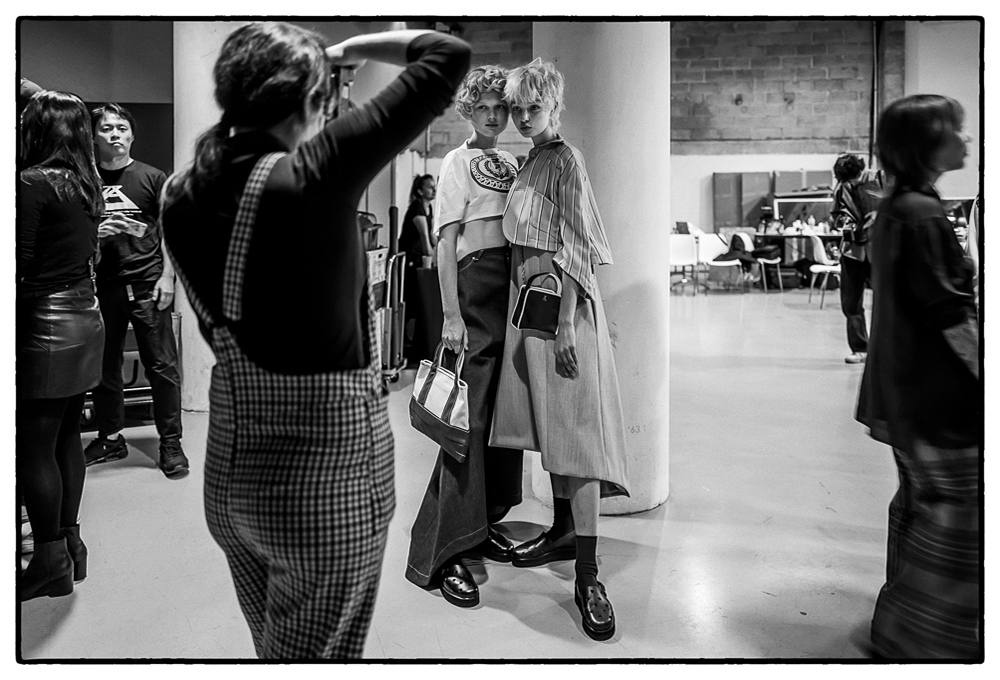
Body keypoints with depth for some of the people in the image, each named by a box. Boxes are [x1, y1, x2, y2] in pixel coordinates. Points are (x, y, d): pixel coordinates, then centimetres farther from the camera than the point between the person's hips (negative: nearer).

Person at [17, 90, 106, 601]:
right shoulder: (86, 184, 9)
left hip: (44, 328, -8)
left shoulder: (33, 183, -14)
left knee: (33, 448, 2)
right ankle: (70, 544, 28)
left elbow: (21, 267, -15)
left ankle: (51, 562, 13)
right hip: (85, 320, 8)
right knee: (66, 438, 16)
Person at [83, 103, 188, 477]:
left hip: (147, 283, -3)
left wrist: (166, 277, -5)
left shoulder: (152, 177, 4)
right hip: (101, 285, 3)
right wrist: (94, 232, -7)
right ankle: (110, 438, 26)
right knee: (104, 366, 11)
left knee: (162, 366, -3)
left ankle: (170, 443, 7)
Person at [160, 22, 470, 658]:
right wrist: (350, 48, 0)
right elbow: (450, 56, -16)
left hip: (230, 469, 7)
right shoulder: (313, 176, -21)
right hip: (327, 482, -6)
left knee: (275, 643, 27)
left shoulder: (182, 199, -4)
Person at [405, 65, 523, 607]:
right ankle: (441, 552, -1)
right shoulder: (458, 161, 1)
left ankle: (480, 524, 23)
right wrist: (451, 315, -15)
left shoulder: (511, 164, 20)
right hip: (477, 283, -7)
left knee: (503, 409, 9)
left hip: (517, 288, 7)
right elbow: (446, 241, -7)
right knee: (472, 414, -9)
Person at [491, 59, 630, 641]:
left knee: (575, 430, -8)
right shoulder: (533, 160, 16)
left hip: (561, 307, -8)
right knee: (550, 426, 14)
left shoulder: (565, 159, -7)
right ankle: (563, 532, 29)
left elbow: (575, 251, -14)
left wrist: (567, 325, -20)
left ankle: (588, 576, -2)